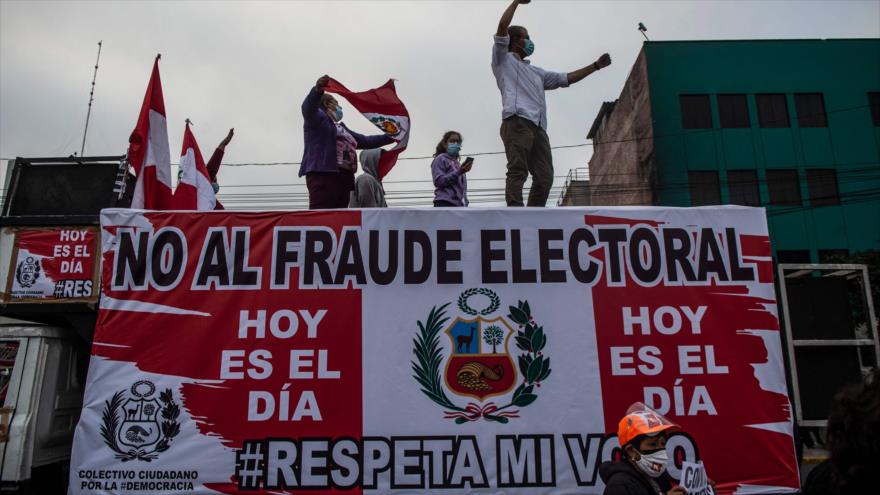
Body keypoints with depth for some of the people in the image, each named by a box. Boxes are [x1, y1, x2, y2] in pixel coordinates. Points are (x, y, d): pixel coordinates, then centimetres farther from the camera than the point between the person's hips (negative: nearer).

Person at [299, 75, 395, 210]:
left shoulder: (341, 128, 32)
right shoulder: (318, 118, 8)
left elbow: (365, 141, 38)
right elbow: (308, 107, -15)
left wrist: (391, 138, 36)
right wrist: (318, 90, -35)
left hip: (344, 178, 8)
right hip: (323, 177, -8)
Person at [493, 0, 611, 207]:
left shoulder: (535, 72, 38)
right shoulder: (504, 60, 18)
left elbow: (566, 79, 38)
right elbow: (502, 26, 4)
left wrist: (595, 66, 37)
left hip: (538, 127, 7)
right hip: (517, 122, -7)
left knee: (544, 177, -6)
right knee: (517, 172, -20)